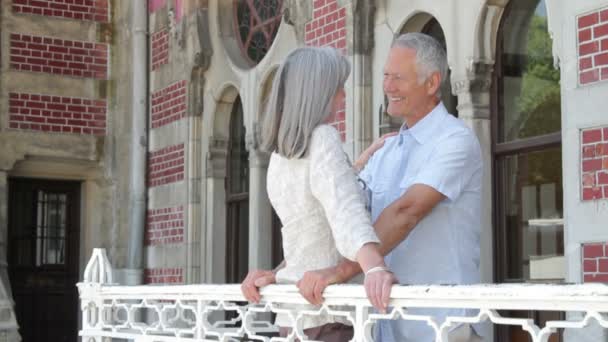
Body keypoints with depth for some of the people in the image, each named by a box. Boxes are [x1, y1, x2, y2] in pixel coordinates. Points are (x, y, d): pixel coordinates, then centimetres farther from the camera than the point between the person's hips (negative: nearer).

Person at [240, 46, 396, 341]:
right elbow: (346, 211, -33)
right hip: (330, 315, -9)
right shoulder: (322, 139, -15)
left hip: (296, 312, 9)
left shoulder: (281, 156, 11)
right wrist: (375, 268, -49)